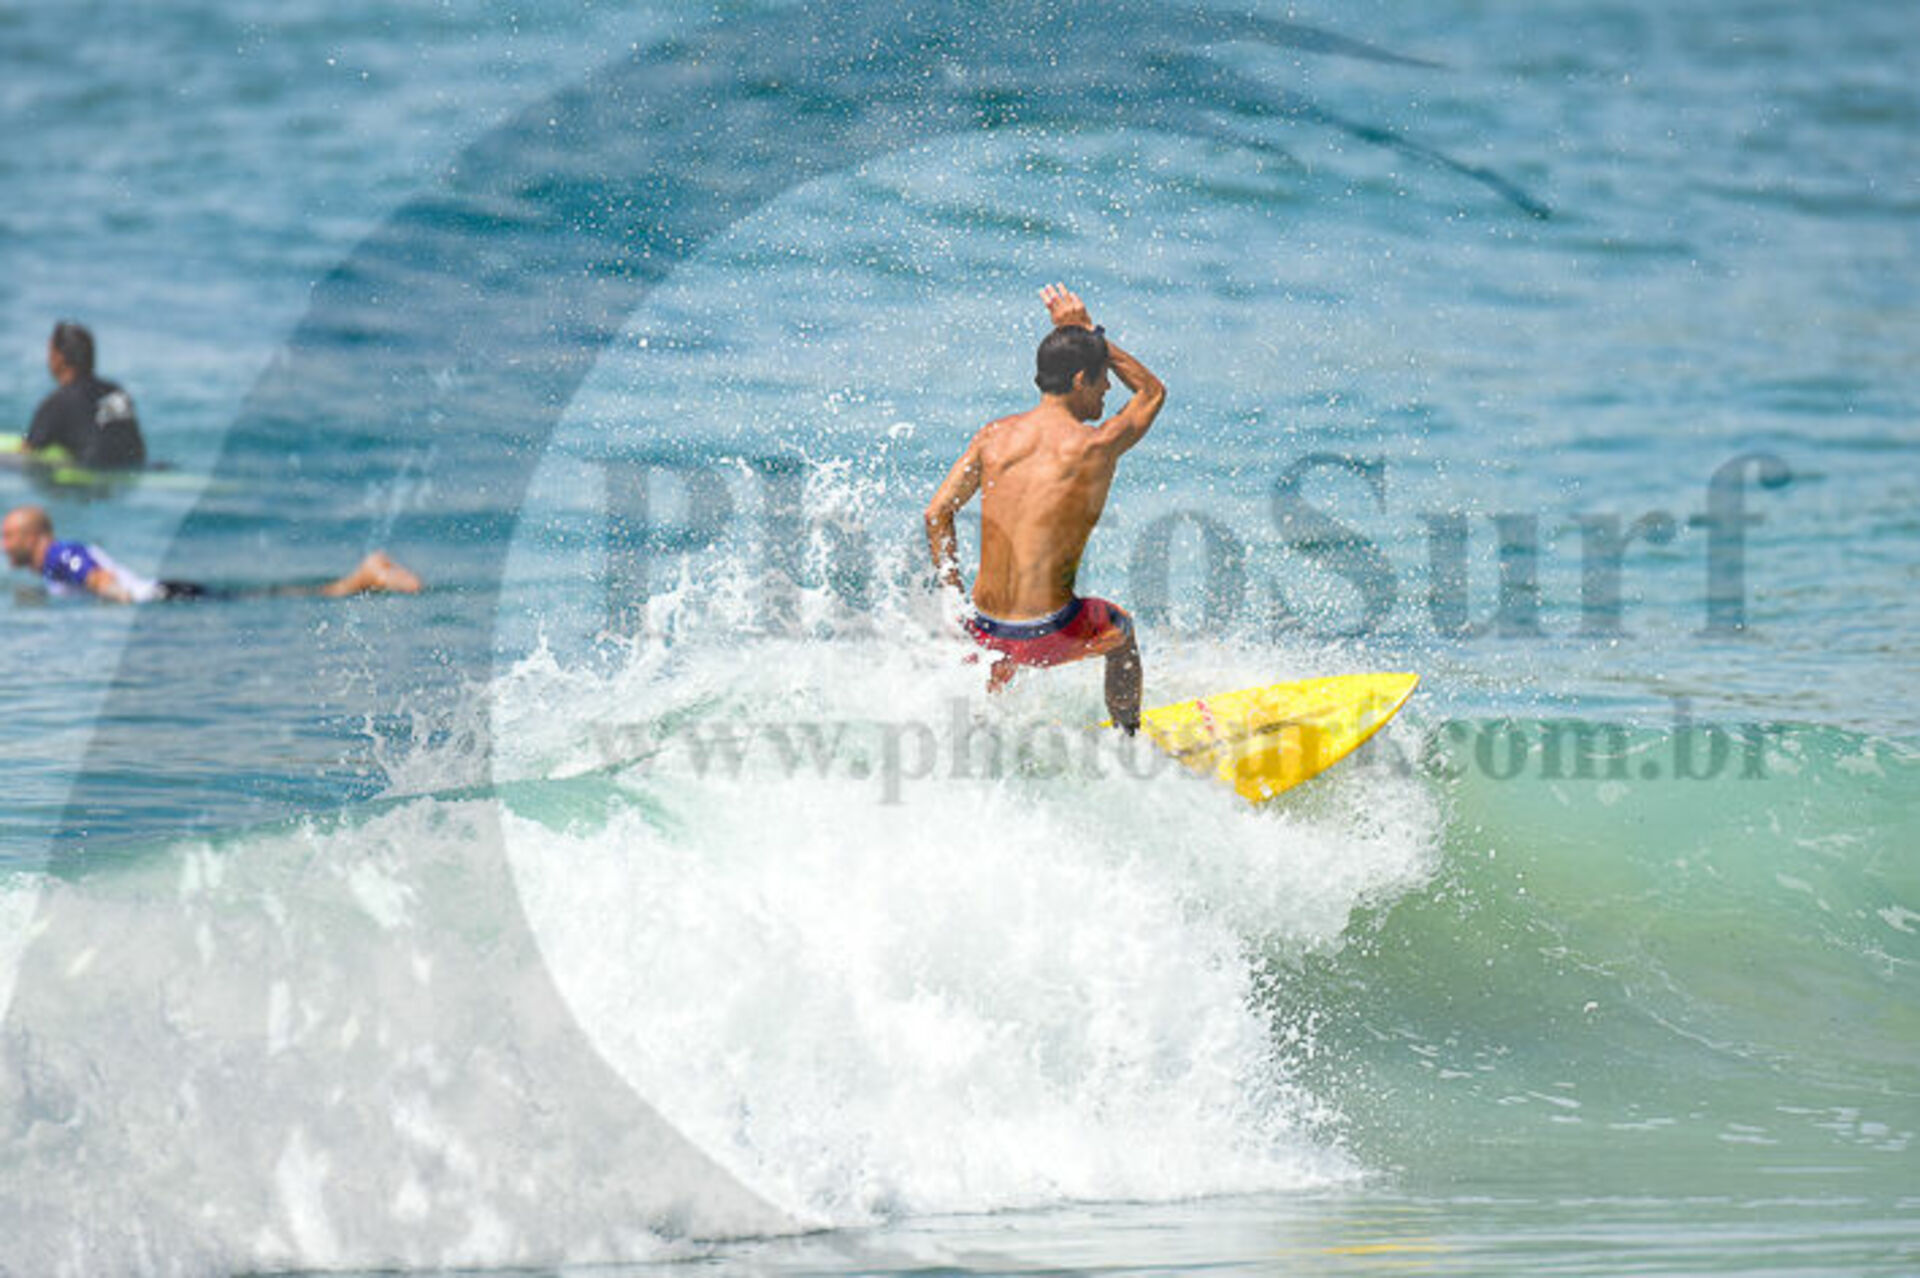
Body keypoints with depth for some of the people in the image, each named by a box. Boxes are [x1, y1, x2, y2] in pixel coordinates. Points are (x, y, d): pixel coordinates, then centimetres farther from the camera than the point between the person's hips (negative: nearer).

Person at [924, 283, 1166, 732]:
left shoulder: (993, 436, 1)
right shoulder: (1095, 447, -10)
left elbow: (937, 513, 2)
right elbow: (1152, 391, 10)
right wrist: (1088, 332, 16)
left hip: (984, 629, 3)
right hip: (1048, 635, -3)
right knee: (1120, 629, 31)